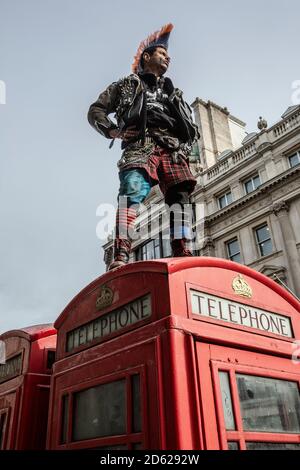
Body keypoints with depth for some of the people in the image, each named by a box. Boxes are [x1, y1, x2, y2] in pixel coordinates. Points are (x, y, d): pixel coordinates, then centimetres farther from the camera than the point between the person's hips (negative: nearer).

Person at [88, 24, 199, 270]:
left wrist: (187, 145, 14)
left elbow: (192, 127, 35)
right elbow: (96, 110, 21)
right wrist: (112, 130, 3)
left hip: (173, 148, 5)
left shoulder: (173, 92, 37)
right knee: (132, 190, -27)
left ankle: (182, 252, -18)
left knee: (180, 196, -14)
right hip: (141, 145, -4)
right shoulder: (128, 85, 26)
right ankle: (121, 254, -37)